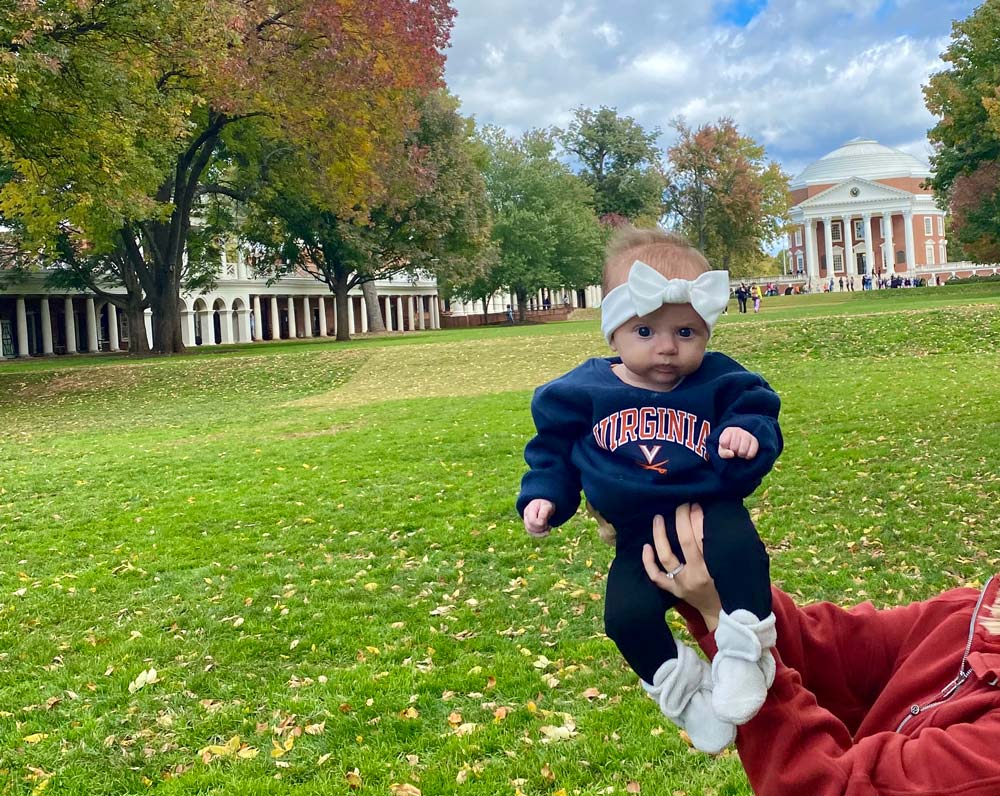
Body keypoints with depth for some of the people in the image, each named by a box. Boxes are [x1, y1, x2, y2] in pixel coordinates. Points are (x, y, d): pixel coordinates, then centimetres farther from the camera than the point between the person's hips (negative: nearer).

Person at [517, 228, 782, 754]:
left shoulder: (720, 382, -1)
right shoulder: (581, 392, 0)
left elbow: (760, 417, 0)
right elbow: (552, 450, 11)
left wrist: (749, 434, -22)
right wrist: (543, 496, -2)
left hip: (710, 513, -1)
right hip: (639, 537, 2)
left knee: (740, 551, -33)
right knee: (626, 614, -16)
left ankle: (745, 651, -16)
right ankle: (683, 689, 8)